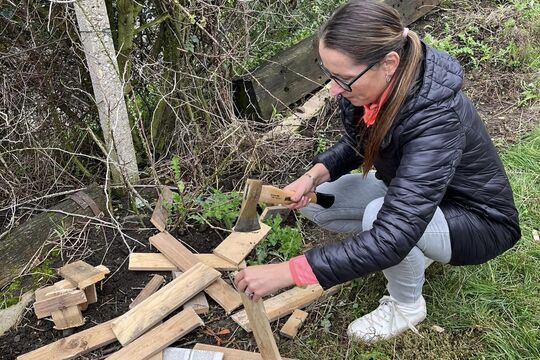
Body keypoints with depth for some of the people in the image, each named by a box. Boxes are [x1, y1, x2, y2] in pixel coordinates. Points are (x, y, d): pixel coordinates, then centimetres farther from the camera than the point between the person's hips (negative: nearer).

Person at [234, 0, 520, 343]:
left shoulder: (435, 120, -39)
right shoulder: (372, 86, -19)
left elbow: (391, 237, -45)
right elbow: (357, 142, 3)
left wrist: (286, 272, -43)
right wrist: (314, 175, -17)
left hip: (477, 220, -6)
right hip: (410, 191, 7)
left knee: (380, 215, -35)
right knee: (314, 202, -4)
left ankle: (407, 307, -4)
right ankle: (416, 252, 10)